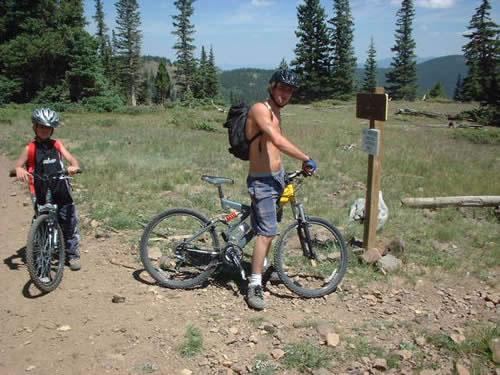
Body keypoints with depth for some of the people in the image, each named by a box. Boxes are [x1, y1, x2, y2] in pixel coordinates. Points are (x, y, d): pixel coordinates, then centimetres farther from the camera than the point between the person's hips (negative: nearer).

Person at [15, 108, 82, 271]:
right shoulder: (30, 148, 1)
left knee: (70, 224, 7)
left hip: (62, 192, 2)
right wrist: (19, 170, -35)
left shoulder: (57, 145, 8)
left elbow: (71, 158, -4)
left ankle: (73, 255, 22)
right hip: (41, 195, -2)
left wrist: (74, 166, -27)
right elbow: (18, 164, -10)